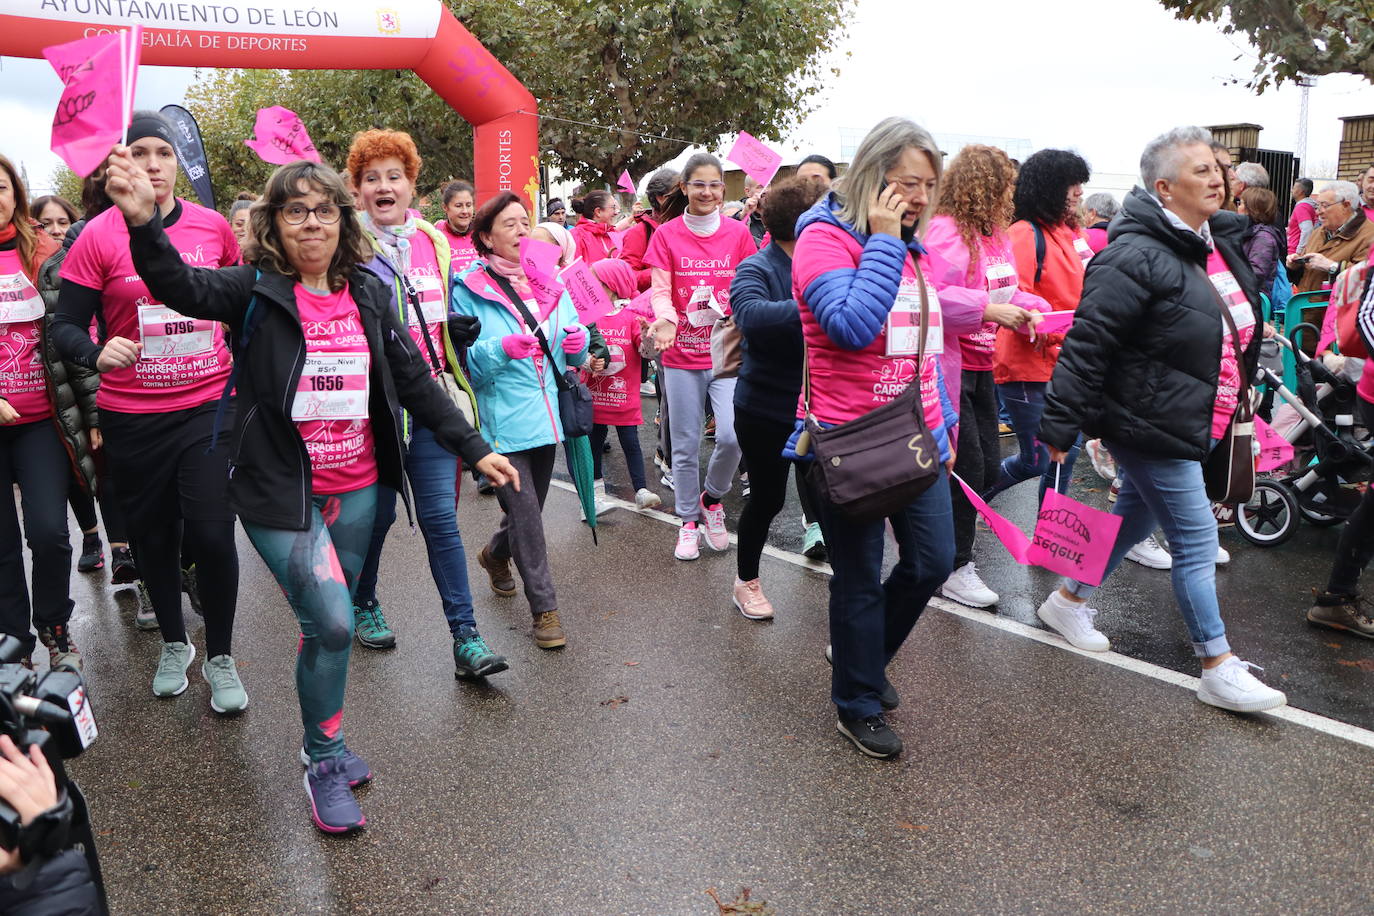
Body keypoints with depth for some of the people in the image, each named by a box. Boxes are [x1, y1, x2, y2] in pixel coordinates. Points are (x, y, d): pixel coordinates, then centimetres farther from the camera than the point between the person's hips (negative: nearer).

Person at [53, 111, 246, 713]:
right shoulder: (99, 236, -5)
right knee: (152, 535, 13)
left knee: (211, 531, -6)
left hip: (209, 405, 0)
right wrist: (97, 353, -27)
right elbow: (65, 326, -6)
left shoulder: (214, 227, 1)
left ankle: (220, 658, 14)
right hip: (131, 417, 0)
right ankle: (173, 643, 35)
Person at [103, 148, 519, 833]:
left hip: (357, 490, 4)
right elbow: (181, 286, -24)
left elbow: (415, 381, 7)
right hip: (280, 493, -4)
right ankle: (322, 764, 13)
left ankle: (326, 741, 37)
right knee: (332, 624, -10)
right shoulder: (256, 290, -5)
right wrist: (144, 222, -43)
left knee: (326, 623, 15)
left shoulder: (369, 294, 4)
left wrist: (475, 449, 5)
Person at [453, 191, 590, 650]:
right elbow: (464, 363, -9)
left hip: (547, 417, 6)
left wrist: (578, 342, -9)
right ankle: (544, 608, 5)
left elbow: (573, 353, 14)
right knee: (526, 514, -7)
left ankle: (496, 554, 49)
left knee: (528, 509, 19)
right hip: (503, 421, -5)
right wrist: (501, 349, -26)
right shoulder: (469, 290, -5)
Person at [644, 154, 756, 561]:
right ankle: (689, 522, 23)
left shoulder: (738, 233, 4)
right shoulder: (667, 234, 1)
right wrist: (665, 318, -25)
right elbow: (660, 289, -5)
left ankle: (712, 497, 16)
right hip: (682, 356, 0)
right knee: (686, 445, 6)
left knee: (732, 436, -14)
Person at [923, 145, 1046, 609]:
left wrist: (1036, 308, 2)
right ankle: (955, 569, 10)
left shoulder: (994, 234, 13)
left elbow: (1006, 291, 20)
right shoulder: (943, 232, -17)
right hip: (948, 365, -10)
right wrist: (988, 309, -28)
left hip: (980, 365, 10)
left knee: (986, 465, 15)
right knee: (965, 466, -3)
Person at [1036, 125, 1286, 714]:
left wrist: (1237, 400, 25)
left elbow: (1236, 329, 23)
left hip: (1192, 424, 10)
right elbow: (1087, 342, -24)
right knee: (1196, 538, -2)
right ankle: (1219, 670, 10)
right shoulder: (1136, 257, -21)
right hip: (1150, 426, -10)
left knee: (1136, 517, 20)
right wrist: (1061, 424, -25)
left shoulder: (1218, 242, 10)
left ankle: (1069, 600, 38)